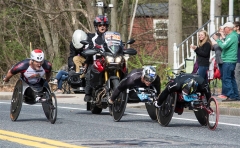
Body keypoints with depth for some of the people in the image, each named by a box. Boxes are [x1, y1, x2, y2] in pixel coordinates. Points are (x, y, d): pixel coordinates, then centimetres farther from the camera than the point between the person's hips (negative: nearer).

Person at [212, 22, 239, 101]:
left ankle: (231, 96, -11)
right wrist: (219, 39, 7)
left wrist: (217, 39, -11)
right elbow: (225, 45, 16)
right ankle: (235, 96, 16)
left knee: (226, 79, -9)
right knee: (231, 78, 13)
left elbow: (224, 46, -23)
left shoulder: (232, 36, -15)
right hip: (230, 61, 10)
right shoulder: (230, 36, 17)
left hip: (229, 61, -10)